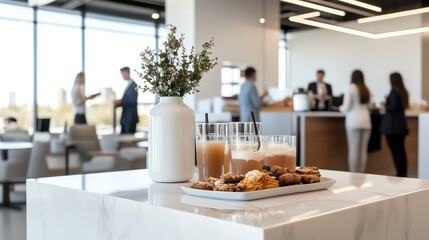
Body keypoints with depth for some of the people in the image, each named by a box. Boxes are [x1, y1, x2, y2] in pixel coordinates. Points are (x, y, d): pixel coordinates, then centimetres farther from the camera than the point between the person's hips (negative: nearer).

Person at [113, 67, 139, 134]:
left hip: (130, 117, -9)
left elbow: (133, 101, -20)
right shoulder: (128, 85, 14)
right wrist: (117, 102, 4)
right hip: (125, 117, 9)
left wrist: (120, 102, -23)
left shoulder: (133, 85, -14)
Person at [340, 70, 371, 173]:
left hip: (354, 121, -5)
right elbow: (368, 107, 18)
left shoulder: (351, 88, -5)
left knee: (353, 150, -4)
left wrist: (341, 108, 16)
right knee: (363, 150, 6)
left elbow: (347, 107, -5)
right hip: (366, 121, 5)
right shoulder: (366, 90, 10)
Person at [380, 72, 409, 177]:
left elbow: (392, 107, -20)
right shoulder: (403, 91, 10)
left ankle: (400, 173, -5)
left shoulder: (394, 91, -14)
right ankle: (403, 173, 16)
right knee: (401, 150, 12)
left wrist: (386, 105, -1)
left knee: (395, 150, -5)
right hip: (401, 125, 8)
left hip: (392, 125, -8)